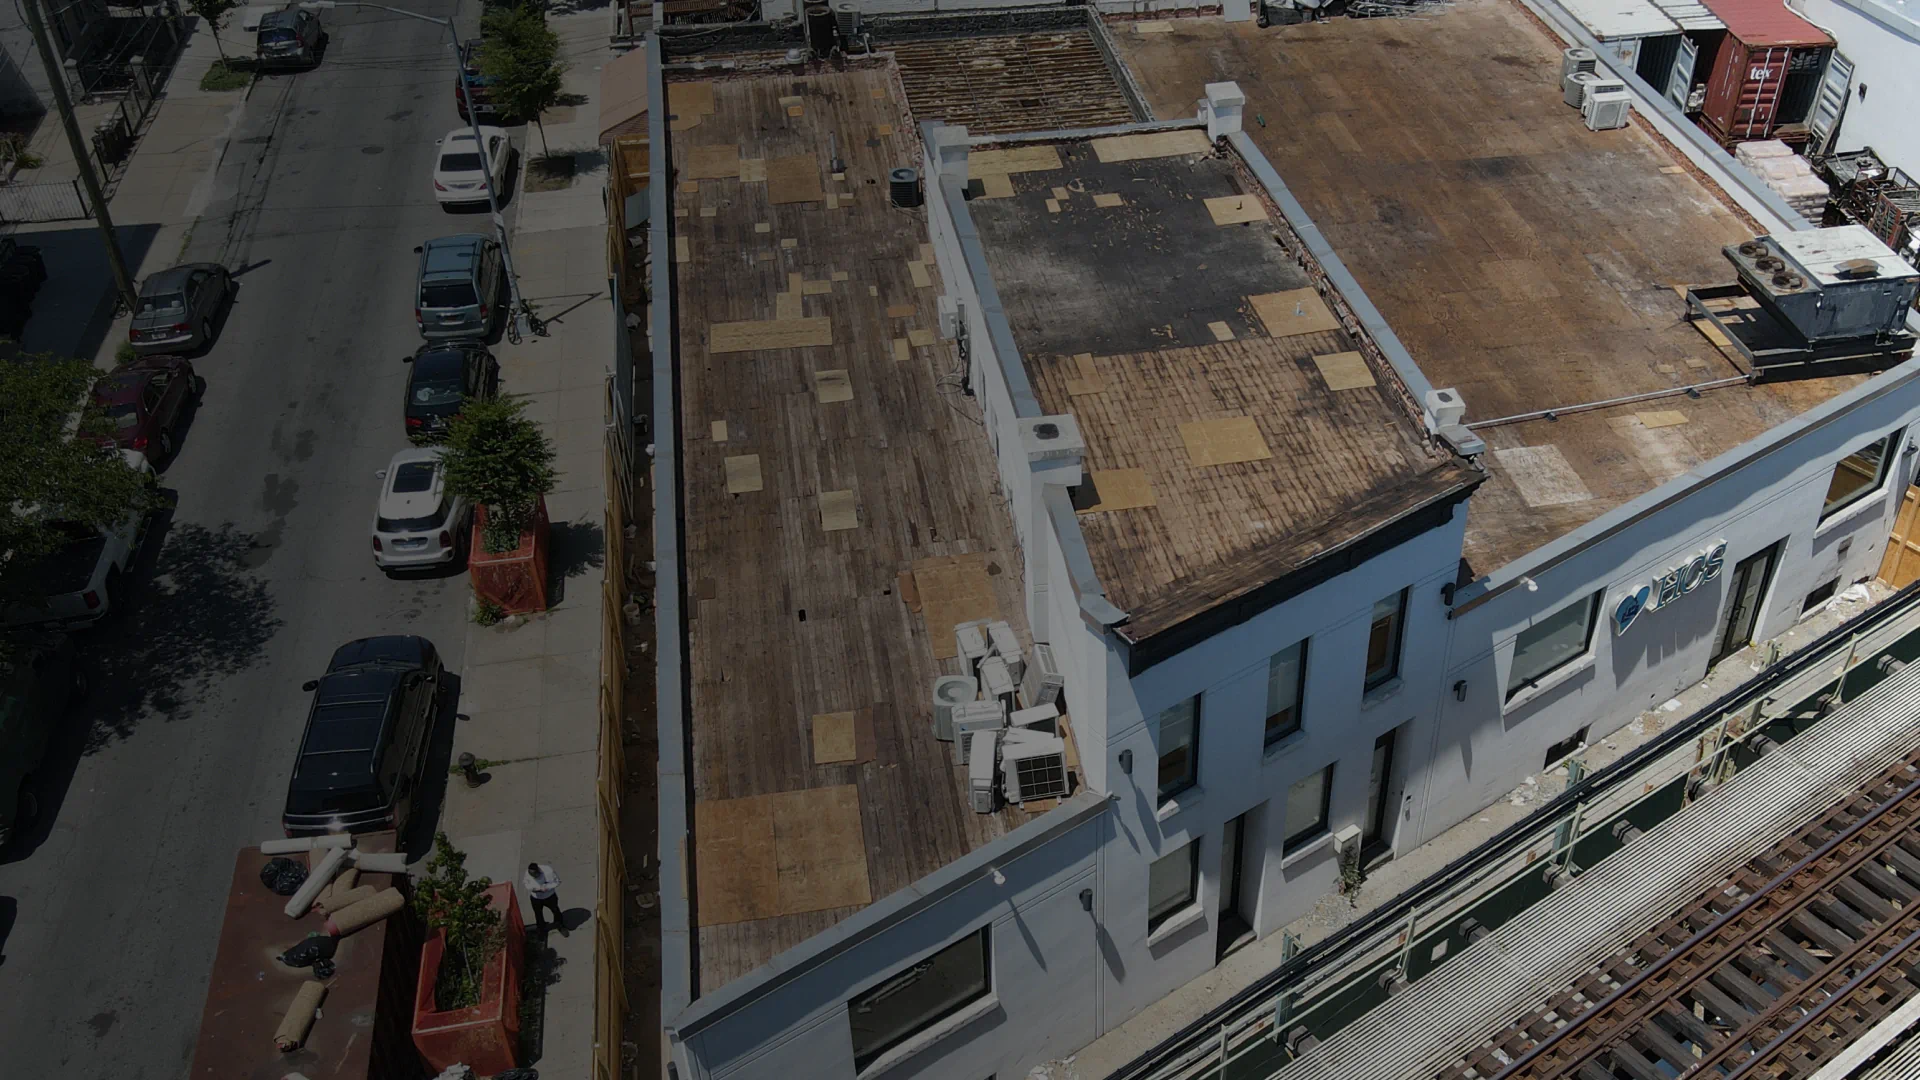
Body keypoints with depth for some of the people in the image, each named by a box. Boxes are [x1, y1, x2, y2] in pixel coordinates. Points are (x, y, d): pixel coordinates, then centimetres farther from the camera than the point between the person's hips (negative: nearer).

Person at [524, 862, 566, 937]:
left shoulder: (548, 871, -34)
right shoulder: (528, 873, -26)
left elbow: (557, 882, -20)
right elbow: (526, 883, -7)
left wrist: (546, 887, -33)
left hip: (549, 896, -2)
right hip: (535, 898, 2)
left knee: (556, 911, 19)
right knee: (538, 914, 23)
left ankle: (561, 927, 45)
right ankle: (541, 928, 51)